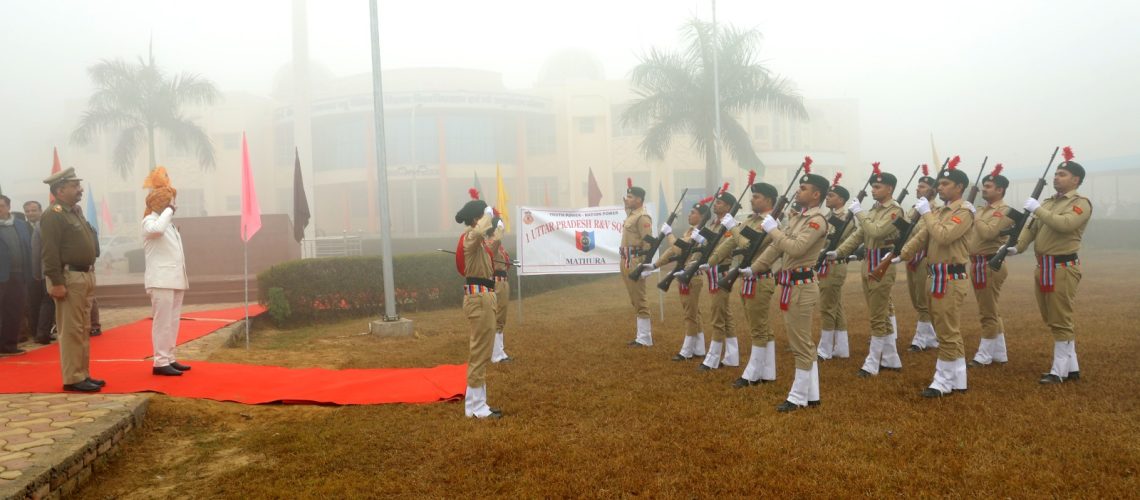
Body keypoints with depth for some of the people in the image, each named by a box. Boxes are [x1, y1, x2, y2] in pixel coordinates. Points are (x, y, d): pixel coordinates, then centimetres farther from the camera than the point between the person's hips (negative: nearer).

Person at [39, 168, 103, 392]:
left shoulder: (74, 212, 18)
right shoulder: (53, 215, -12)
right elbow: (50, 253, -18)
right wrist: (57, 282, -23)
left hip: (84, 277, 10)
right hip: (68, 279, -10)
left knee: (83, 330, 13)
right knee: (71, 331, -6)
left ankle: (83, 374, 20)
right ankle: (72, 379, -1)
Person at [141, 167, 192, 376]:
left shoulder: (169, 223, 20)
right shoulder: (149, 221, -6)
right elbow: (157, 229, -33)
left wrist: (183, 279, 20)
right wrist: (168, 210, -18)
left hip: (175, 279, 9)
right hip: (161, 280, -9)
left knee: (173, 321, 10)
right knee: (163, 322, -8)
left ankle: (169, 359, 16)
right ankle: (160, 362, -5)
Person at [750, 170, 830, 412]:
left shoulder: (817, 220, -15)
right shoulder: (798, 216, 14)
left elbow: (795, 248, -27)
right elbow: (778, 247, 18)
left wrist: (772, 229, -17)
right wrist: (754, 268, 17)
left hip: (801, 287, -10)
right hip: (792, 285, 10)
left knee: (801, 344, -1)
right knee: (804, 342, 15)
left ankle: (798, 397, 8)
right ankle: (811, 395, 23)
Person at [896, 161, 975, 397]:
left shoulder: (964, 212, -12)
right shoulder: (940, 210, 16)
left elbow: (943, 236, -26)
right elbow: (922, 237, 15)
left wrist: (927, 213, -17)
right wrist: (900, 255, 6)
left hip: (951, 279, -9)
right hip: (937, 276, 9)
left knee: (947, 332, -4)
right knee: (949, 331, 14)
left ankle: (944, 382, 3)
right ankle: (957, 380, 22)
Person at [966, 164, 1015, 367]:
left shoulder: (1004, 211, -11)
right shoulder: (982, 210, 16)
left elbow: (988, 233, -25)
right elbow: (969, 234, 19)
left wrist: (974, 217, -12)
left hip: (990, 266, -9)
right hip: (977, 264, 9)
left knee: (988, 314, -3)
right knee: (991, 312, 15)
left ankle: (984, 357, 3)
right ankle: (999, 354, 24)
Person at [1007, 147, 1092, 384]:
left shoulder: (1081, 203, -7)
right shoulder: (1048, 202, 17)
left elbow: (1064, 224, -25)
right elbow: (1031, 227, 10)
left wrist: (1038, 209, -18)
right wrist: (1017, 247, -4)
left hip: (1062, 268, -9)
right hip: (1043, 267, 9)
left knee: (1061, 321, -4)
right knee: (1053, 320, 13)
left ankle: (1059, 371, 3)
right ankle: (1071, 367, 22)